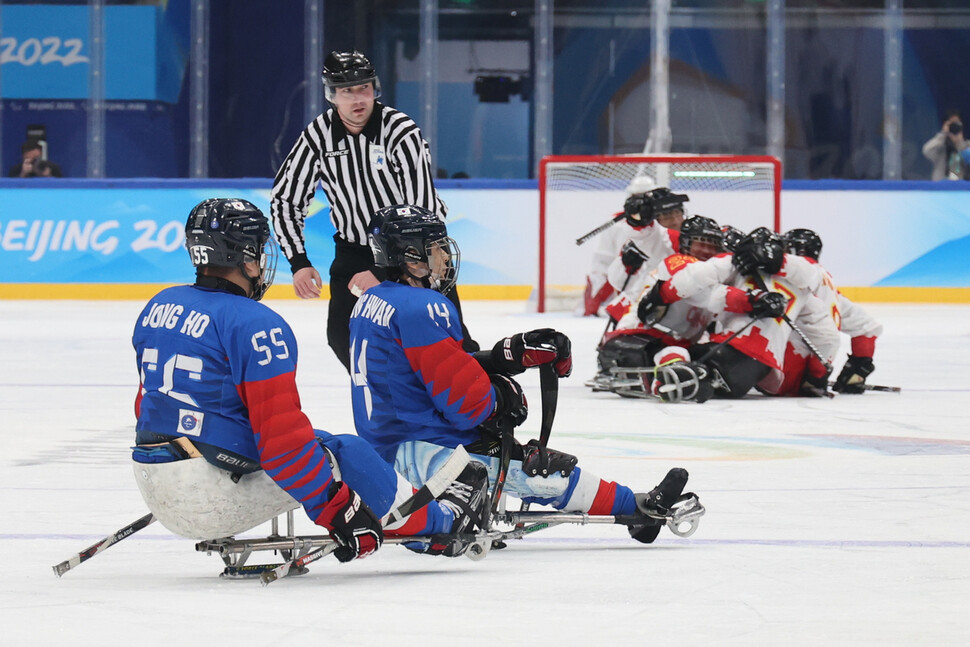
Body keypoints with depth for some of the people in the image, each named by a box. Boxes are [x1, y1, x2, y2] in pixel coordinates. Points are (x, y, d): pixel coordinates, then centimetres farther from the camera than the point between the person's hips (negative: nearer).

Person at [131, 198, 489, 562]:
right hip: (216, 491, -8)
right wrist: (337, 513, -14)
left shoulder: (157, 308, 10)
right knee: (345, 455, 6)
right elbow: (282, 439, -19)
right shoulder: (255, 325, -16)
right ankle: (442, 522, 20)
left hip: (153, 489, 8)